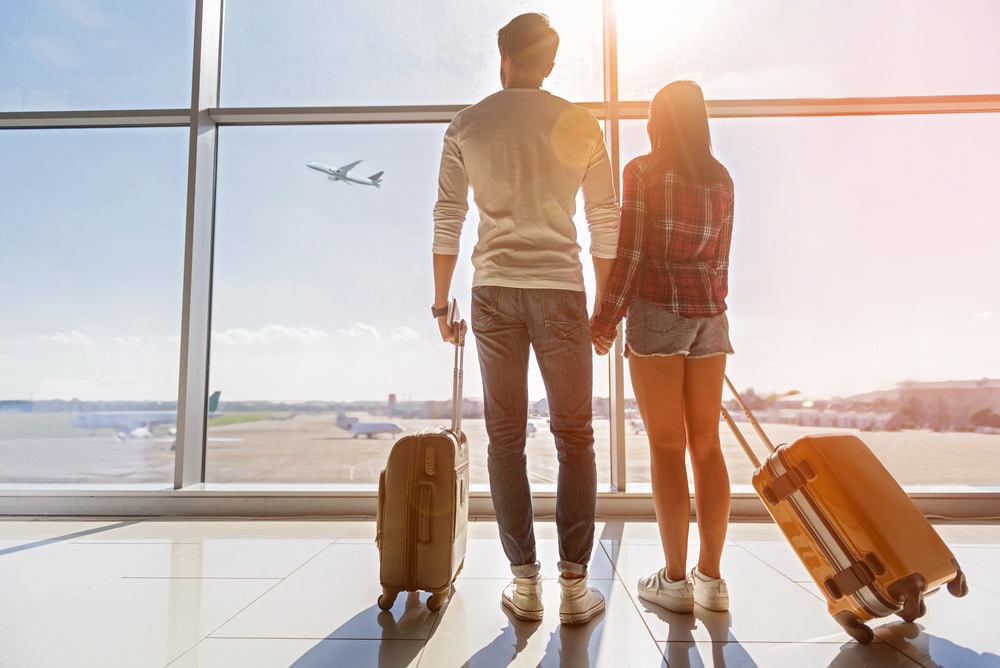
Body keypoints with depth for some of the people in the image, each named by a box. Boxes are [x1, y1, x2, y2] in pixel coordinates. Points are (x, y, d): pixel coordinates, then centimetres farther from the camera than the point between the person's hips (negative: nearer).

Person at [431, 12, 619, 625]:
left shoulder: (466, 125, 8)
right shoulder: (581, 125, 7)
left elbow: (447, 219, 5)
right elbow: (606, 224, 5)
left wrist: (441, 301, 11)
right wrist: (605, 305, 12)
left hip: (494, 289, 1)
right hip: (560, 287, -1)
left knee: (506, 437, 7)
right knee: (574, 436, 6)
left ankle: (524, 582, 12)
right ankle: (575, 585, 9)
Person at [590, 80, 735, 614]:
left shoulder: (642, 171, -2)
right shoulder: (721, 179, 14)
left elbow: (632, 252, -9)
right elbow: (720, 259, 14)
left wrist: (606, 319, -4)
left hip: (656, 310, -5)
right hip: (709, 314, 5)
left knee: (666, 446, -1)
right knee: (706, 445, 8)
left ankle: (675, 580, 8)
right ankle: (711, 575, 16)